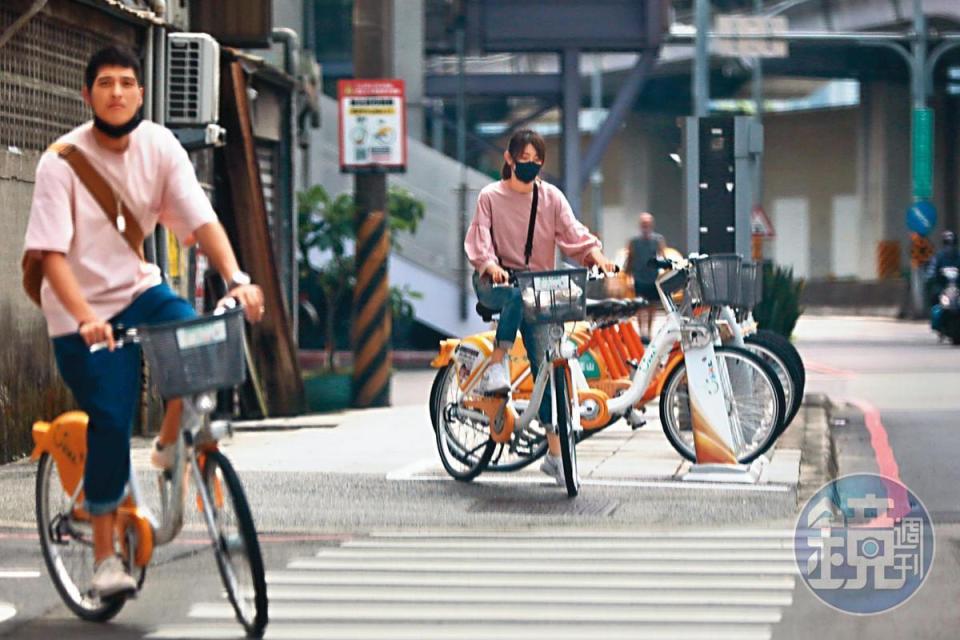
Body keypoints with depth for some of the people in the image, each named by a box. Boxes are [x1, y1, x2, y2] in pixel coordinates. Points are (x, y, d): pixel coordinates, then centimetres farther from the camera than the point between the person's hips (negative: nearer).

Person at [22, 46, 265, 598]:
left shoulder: (160, 147, -5)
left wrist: (238, 279, -29)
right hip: (84, 311, -3)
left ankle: (170, 450, 1)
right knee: (111, 424, -10)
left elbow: (202, 219, -12)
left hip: (141, 289, 4)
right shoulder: (63, 162, -15)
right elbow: (50, 253, -21)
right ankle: (106, 557, 4)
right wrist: (86, 319, -35)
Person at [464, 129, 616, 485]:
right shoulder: (491, 197, 2)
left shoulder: (551, 197, 8)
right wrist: (491, 266, -30)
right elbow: (479, 241, -8)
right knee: (519, 295, -40)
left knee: (545, 362, -7)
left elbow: (572, 232, -5)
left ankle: (554, 452, -6)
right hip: (495, 284, -2)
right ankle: (496, 366, -31)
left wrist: (596, 255, -25)